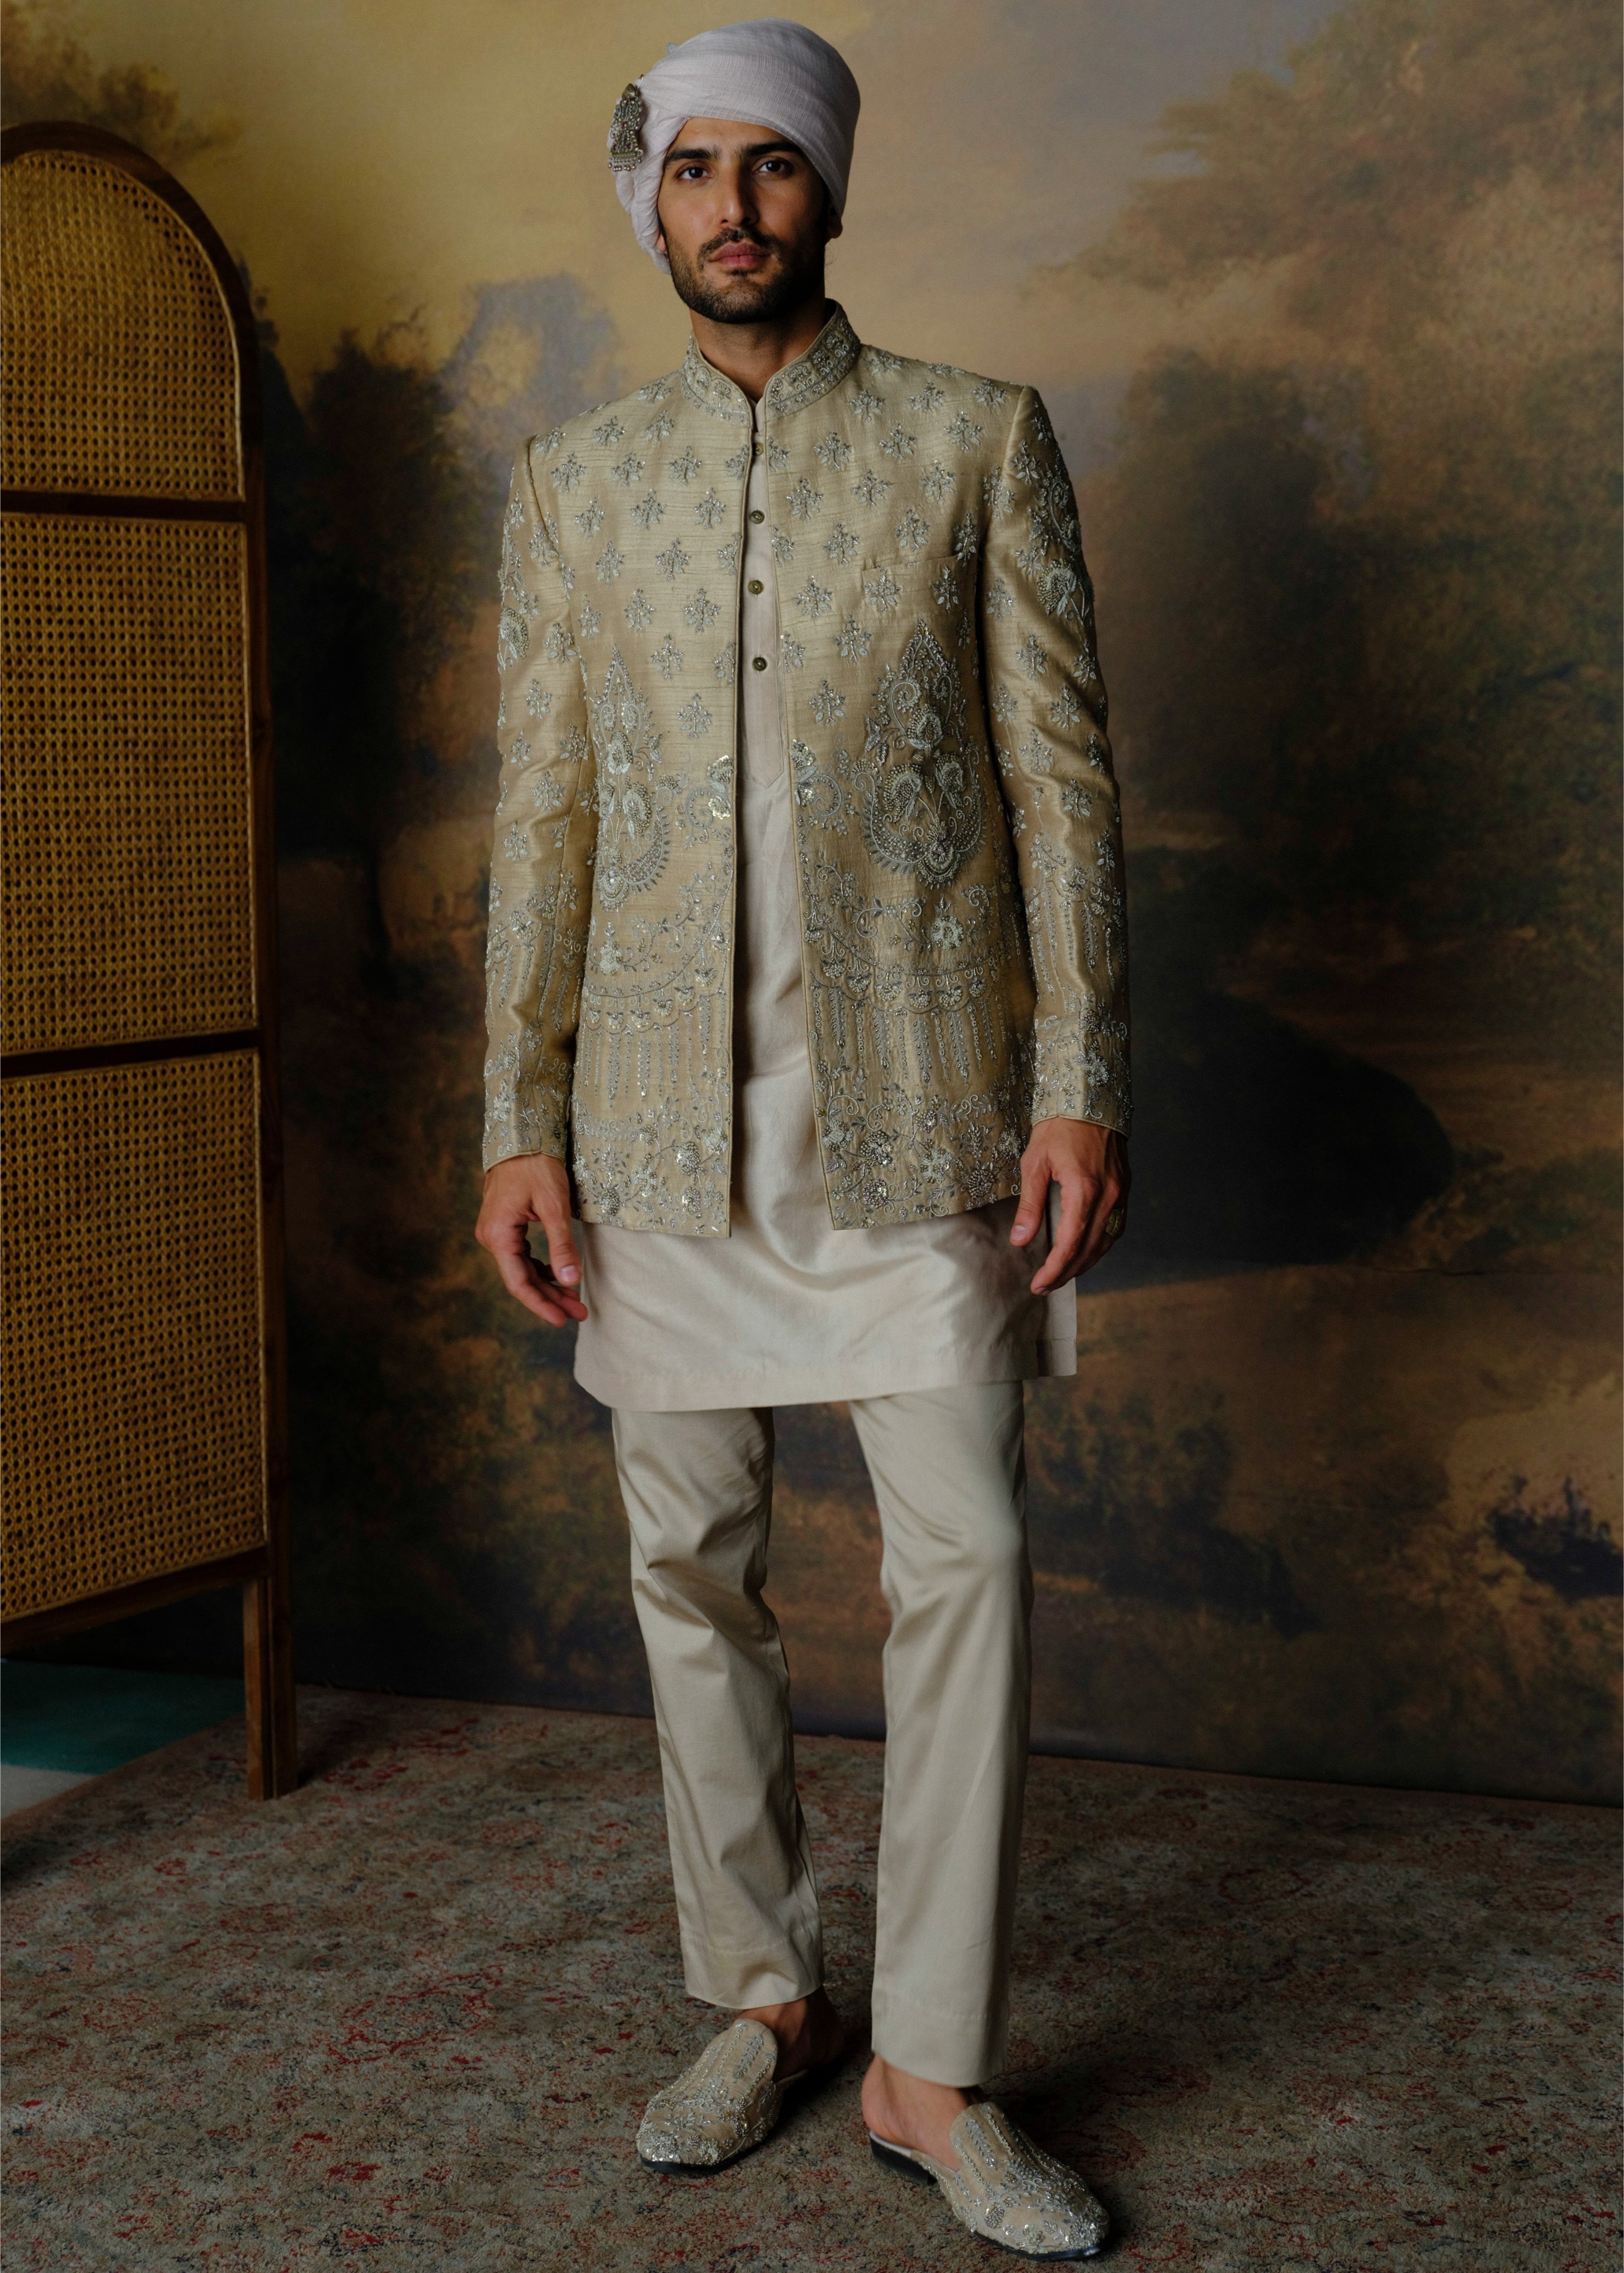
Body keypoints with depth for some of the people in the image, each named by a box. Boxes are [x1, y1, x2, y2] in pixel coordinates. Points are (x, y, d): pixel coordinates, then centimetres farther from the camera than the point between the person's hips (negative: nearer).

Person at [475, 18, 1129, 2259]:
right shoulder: (575, 482, 11)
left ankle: (936, 2068, 6)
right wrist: (520, 1120, 3)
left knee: (966, 1555, -5)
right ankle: (762, 1995, 24)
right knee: (692, 1564, 7)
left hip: (914, 1105, -2)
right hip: (665, 1115, 3)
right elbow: (543, 814, 9)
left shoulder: (978, 441, 4)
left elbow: (1062, 776, 1)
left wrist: (1080, 1084, -7)